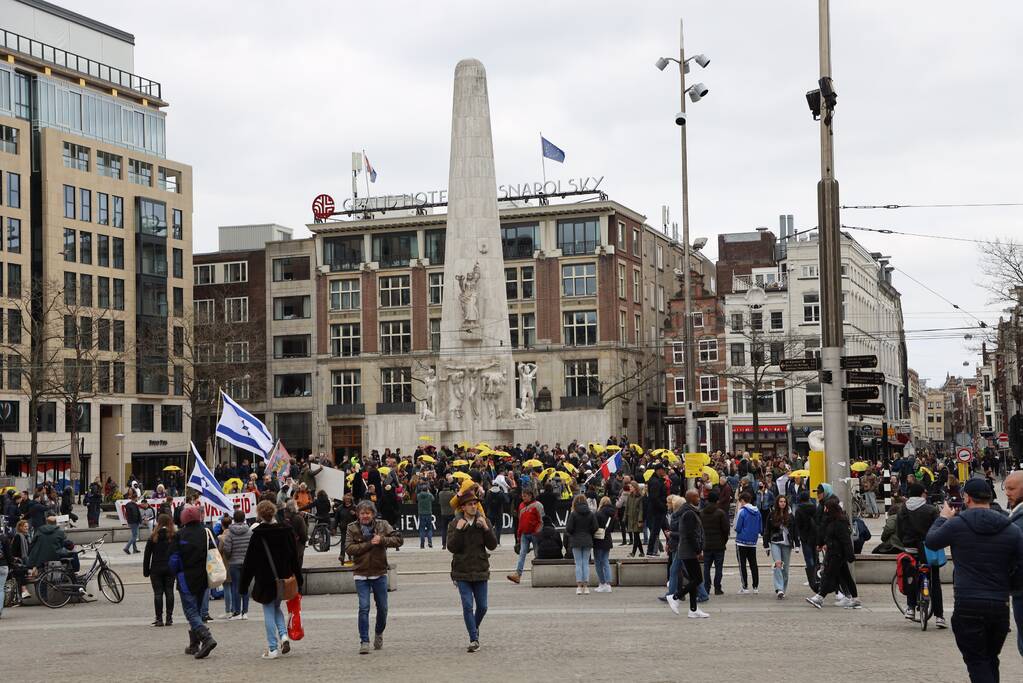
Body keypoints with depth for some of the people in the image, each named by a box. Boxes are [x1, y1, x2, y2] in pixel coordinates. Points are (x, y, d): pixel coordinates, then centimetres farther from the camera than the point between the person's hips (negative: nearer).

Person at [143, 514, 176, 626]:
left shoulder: (153, 537, -1)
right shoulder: (174, 537, -1)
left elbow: (147, 555, 1)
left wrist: (146, 570, 7)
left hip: (156, 569, -1)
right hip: (170, 569, 1)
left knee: (158, 593, 1)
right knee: (169, 592, 7)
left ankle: (159, 618, -1)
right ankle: (169, 618, 7)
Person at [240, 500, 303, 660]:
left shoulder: (257, 535, -11)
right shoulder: (286, 531, 0)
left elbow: (249, 562, -7)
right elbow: (294, 556, 4)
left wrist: (243, 585, 0)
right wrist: (298, 580, 11)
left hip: (266, 581, -4)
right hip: (284, 578, 4)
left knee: (269, 612, 5)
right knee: (276, 607, 23)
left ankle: (273, 648, 4)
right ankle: (284, 634, 2)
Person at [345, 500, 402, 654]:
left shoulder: (382, 525, -1)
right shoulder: (352, 528, -3)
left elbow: (398, 539, -6)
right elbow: (349, 548, -14)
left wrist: (382, 540, -21)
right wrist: (369, 544, -19)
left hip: (379, 573, 2)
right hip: (361, 575, -2)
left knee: (382, 607, 11)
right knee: (363, 607, -10)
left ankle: (379, 633, 37)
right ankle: (364, 641, -5)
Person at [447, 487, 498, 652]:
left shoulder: (483, 521, 3)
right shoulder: (455, 523, -2)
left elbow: (492, 545, -3)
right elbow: (451, 547, -10)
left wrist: (486, 528, -17)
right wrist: (458, 530, -21)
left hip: (480, 571, 2)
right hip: (462, 572, -2)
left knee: (482, 606, 7)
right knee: (467, 606, -9)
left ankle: (474, 628, 35)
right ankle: (474, 639, -3)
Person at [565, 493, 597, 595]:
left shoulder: (573, 514, -10)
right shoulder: (591, 514, -1)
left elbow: (569, 528, -11)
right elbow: (595, 528, -3)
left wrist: (570, 533, 11)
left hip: (576, 541, -2)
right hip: (587, 541, 2)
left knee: (578, 564, 3)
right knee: (586, 563, 8)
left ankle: (579, 586, 0)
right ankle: (586, 586, 5)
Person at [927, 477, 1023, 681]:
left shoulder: (956, 524, -9)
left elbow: (930, 541, 9)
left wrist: (943, 518, 24)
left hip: (968, 606, -4)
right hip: (1000, 606, 4)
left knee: (977, 663, 0)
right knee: (991, 660, 20)